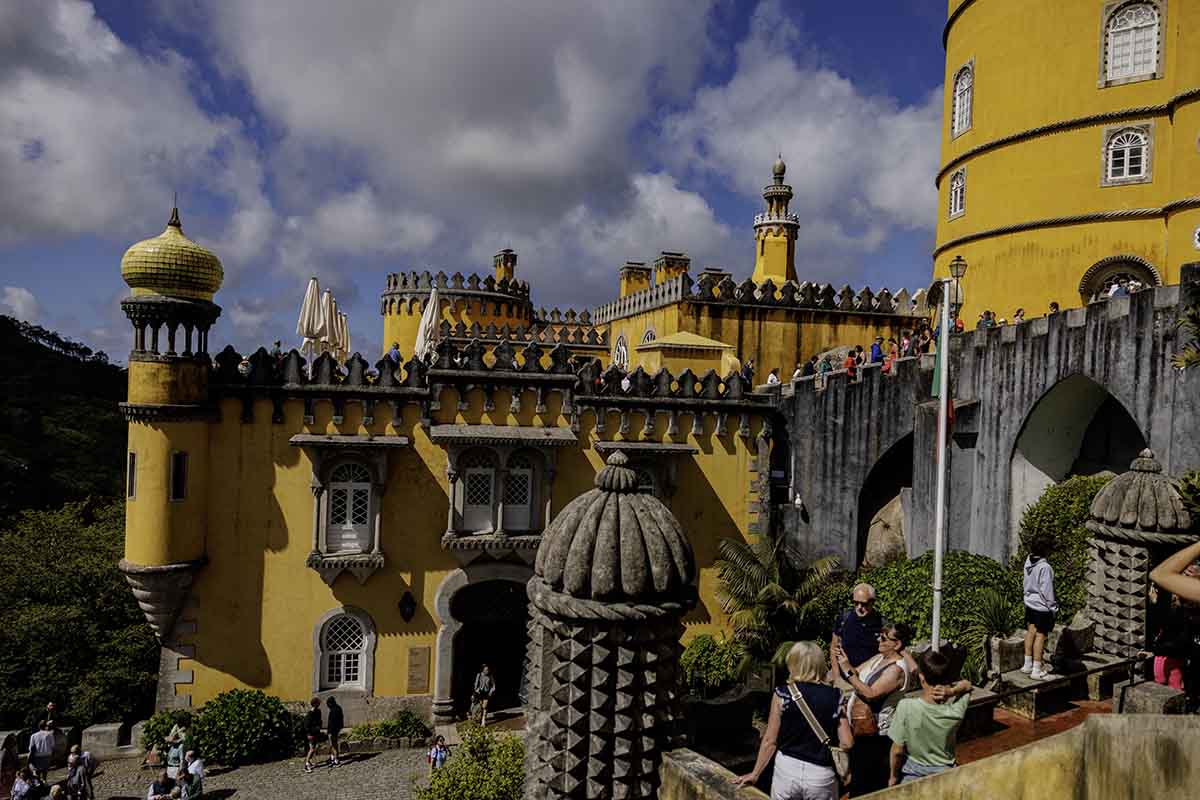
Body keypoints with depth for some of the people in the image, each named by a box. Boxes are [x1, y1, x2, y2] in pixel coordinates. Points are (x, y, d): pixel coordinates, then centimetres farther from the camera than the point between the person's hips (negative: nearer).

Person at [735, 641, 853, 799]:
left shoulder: (782, 693, -8)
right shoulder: (835, 696, -6)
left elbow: (770, 740, -4)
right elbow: (847, 743, -7)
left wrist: (755, 773, 8)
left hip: (787, 768, 0)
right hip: (821, 774, 0)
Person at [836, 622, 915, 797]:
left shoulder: (897, 668, -20)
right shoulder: (879, 658, 8)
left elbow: (870, 694, -27)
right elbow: (855, 676, 6)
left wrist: (848, 670, -27)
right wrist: (841, 662, -12)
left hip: (874, 734, -8)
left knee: (864, 783, 3)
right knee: (855, 774, 21)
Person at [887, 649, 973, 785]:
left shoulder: (906, 707, -29)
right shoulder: (956, 711, -21)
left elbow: (897, 751, -19)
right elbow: (967, 684, 1)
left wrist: (893, 777, -2)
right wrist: (951, 691, -20)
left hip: (912, 773, -1)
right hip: (944, 774, 1)